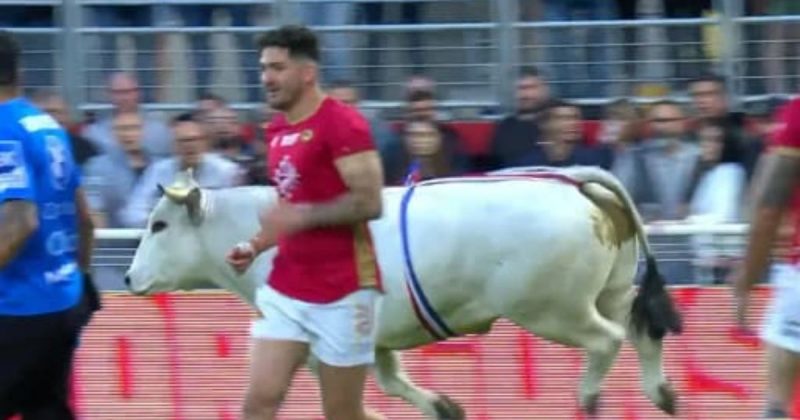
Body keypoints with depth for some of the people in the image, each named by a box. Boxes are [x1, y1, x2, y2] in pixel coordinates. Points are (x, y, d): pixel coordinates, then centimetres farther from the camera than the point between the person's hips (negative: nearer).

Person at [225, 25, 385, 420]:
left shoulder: (342, 124, -14)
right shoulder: (278, 130, 12)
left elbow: (369, 202, -20)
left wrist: (299, 217, -22)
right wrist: (255, 246, 7)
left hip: (342, 291, -8)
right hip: (286, 288, 8)